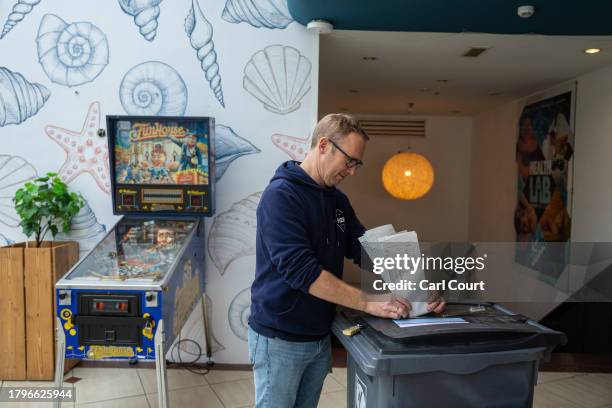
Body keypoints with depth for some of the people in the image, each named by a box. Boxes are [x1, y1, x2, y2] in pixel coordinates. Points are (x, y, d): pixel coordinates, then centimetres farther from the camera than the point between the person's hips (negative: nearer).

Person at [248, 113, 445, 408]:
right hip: (281, 338, -7)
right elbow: (299, 269, -28)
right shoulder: (281, 195, -20)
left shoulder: (338, 199, 6)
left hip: (320, 337, 7)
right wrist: (369, 303, -27)